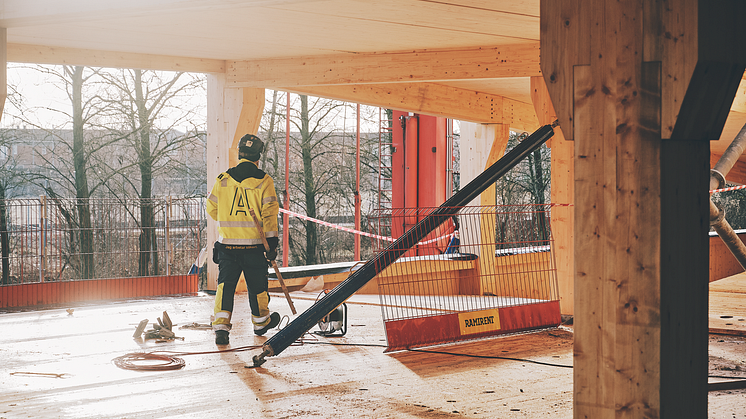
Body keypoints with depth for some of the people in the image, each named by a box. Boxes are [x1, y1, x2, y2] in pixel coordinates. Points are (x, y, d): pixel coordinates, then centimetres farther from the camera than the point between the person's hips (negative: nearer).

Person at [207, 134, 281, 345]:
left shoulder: (222, 179, 2)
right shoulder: (263, 181, -5)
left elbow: (212, 208, 11)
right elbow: (269, 212, -9)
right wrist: (272, 242, -6)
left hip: (227, 242, 1)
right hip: (254, 244, -1)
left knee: (225, 284, 3)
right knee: (257, 284, 15)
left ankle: (221, 325, -11)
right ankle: (261, 321, 32)